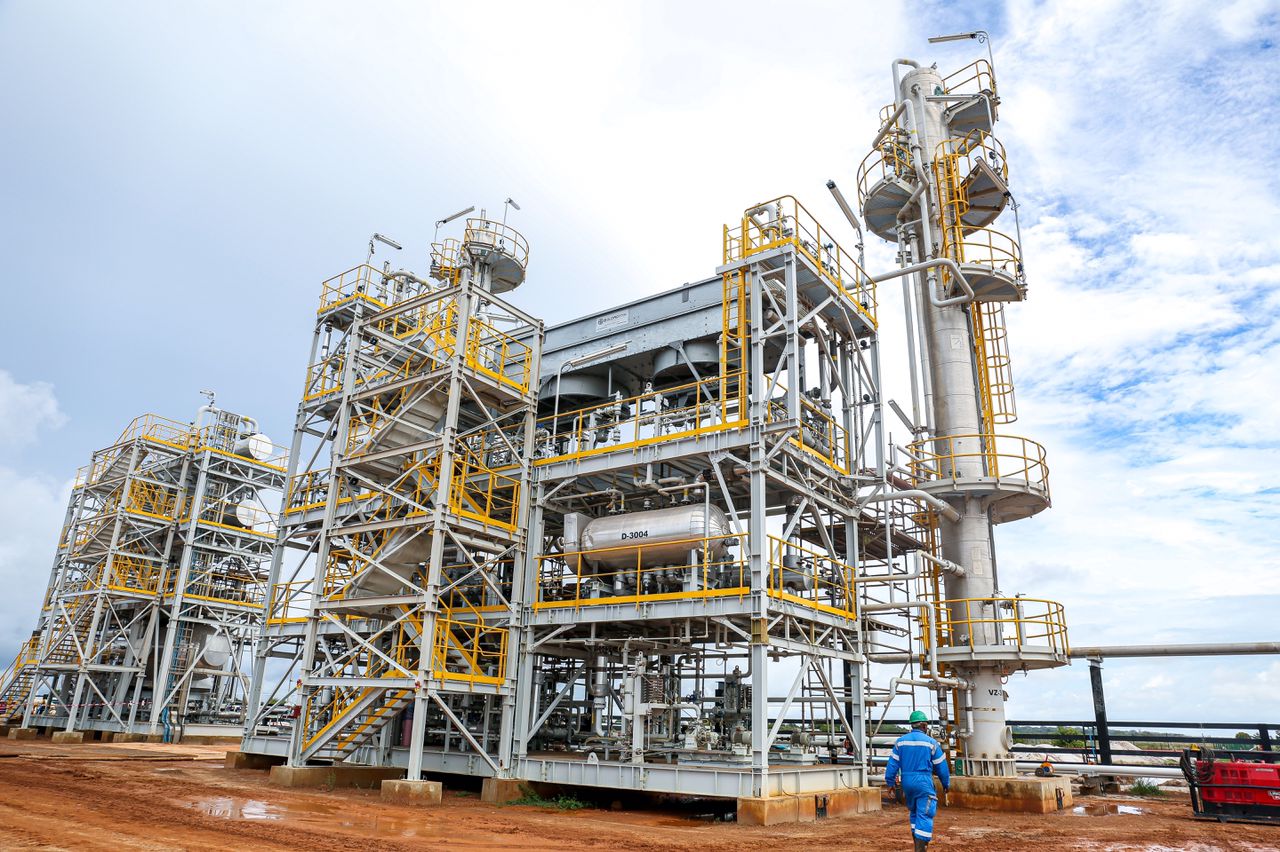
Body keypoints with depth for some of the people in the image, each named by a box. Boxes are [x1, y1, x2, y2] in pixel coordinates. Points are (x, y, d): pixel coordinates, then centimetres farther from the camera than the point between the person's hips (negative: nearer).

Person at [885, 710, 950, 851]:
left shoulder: (900, 741, 5)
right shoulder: (931, 742, -4)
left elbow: (893, 763, 4)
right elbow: (941, 766, 2)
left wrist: (890, 782, 11)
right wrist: (946, 783, 16)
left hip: (907, 782, 4)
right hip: (924, 782, -4)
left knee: (914, 812, 20)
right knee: (924, 815, -3)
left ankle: (918, 844, 26)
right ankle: (920, 848, -11)